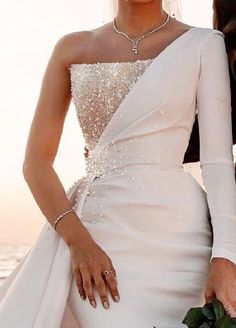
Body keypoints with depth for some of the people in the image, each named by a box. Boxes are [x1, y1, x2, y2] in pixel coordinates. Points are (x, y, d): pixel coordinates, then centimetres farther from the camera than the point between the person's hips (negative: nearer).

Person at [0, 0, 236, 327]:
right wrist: (79, 242, -10)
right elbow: (36, 161, 4)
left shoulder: (203, 45, 3)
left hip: (172, 229, -1)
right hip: (96, 229, 1)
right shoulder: (72, 48, 8)